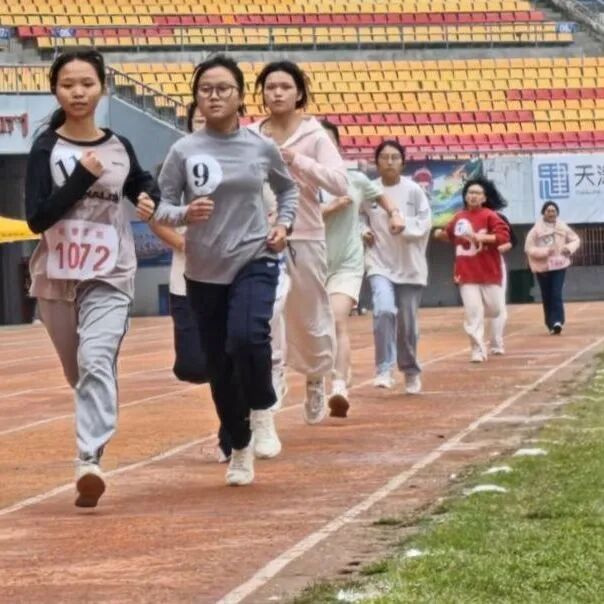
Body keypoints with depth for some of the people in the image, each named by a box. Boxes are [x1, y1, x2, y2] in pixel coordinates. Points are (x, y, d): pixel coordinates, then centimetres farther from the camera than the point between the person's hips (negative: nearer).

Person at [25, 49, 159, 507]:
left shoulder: (120, 147, 4)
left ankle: (90, 461, -30)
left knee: (97, 362, -21)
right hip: (57, 277, 1)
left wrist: (152, 198, 2)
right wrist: (82, 177, -20)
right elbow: (36, 218, -12)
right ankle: (96, 434, 41)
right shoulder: (47, 148, -4)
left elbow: (143, 184, 25)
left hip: (110, 276, -1)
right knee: (79, 373, 14)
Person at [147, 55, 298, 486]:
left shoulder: (262, 147, -1)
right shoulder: (184, 151, -5)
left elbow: (288, 189, 17)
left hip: (255, 260, -1)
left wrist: (284, 224, 1)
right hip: (204, 271, 1)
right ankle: (240, 449, 27)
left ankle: (262, 412, 0)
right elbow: (161, 207, -3)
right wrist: (185, 214, -24)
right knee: (219, 367, 8)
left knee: (248, 337, -28)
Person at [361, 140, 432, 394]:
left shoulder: (413, 190, -6)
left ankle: (411, 371, 29)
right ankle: (384, 369, -15)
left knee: (408, 323, 8)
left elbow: (426, 223, -6)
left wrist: (404, 224, -22)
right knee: (384, 310, -24)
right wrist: (363, 232, -8)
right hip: (380, 263, 0)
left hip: (410, 266, 0)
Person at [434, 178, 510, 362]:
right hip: (467, 273, 2)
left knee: (494, 310, 8)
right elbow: (450, 235, 24)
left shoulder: (490, 216, -7)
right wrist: (441, 234, 3)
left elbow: (504, 236, -17)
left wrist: (481, 237, -26)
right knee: (473, 312, -7)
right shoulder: (458, 217, 6)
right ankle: (478, 349, -1)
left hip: (489, 272, -2)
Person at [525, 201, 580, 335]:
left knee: (557, 294, -14)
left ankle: (557, 322, -21)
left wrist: (570, 248, -9)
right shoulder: (536, 229, -8)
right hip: (542, 267, 0)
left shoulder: (563, 227, 0)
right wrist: (544, 251, -22)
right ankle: (551, 324, 17)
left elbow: (576, 240, 12)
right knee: (547, 297, 6)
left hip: (559, 265, 0)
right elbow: (529, 248, -10)